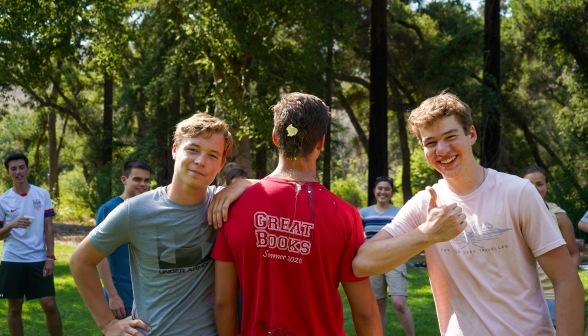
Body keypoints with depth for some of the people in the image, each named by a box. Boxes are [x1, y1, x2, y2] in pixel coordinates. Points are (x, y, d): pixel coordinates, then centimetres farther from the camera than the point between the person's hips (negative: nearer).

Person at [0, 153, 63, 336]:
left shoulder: (42, 195, 2)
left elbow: (48, 228, 3)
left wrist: (50, 256, -5)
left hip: (38, 259, 0)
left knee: (49, 305, -1)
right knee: (15, 306, 8)